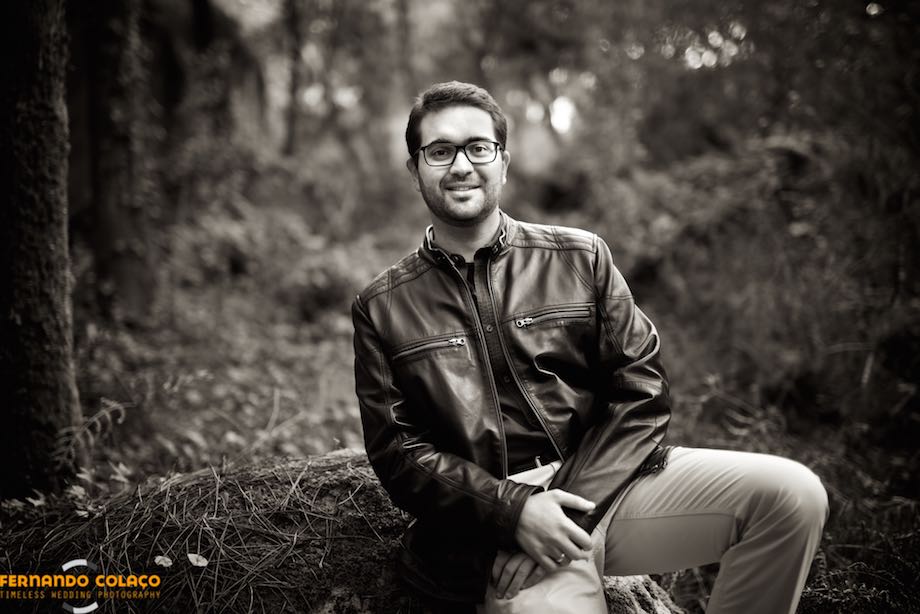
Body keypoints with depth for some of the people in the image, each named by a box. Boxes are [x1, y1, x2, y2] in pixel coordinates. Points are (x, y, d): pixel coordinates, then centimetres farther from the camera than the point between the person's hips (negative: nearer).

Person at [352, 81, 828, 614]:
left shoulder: (582, 258, 8)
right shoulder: (381, 309, 7)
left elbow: (643, 390, 3)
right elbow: (396, 450, 1)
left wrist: (573, 504, -10)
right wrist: (514, 509, -14)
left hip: (606, 480, 3)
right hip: (497, 522, -3)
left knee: (793, 493, -16)